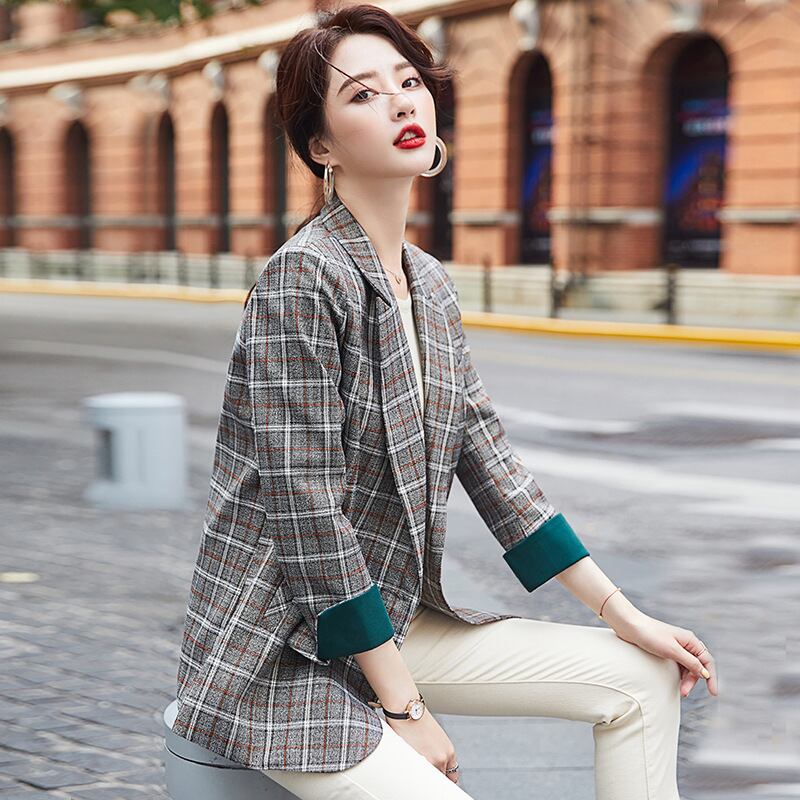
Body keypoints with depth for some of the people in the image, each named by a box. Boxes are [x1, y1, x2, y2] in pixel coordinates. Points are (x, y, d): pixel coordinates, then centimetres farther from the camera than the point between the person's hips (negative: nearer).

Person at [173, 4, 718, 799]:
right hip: (284, 654, -9)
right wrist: (405, 711, -17)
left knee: (642, 675, 5)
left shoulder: (429, 284, 7)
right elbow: (308, 517, -21)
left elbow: (487, 457, 10)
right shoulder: (302, 280, -19)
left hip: (390, 625, 9)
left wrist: (619, 608, 9)